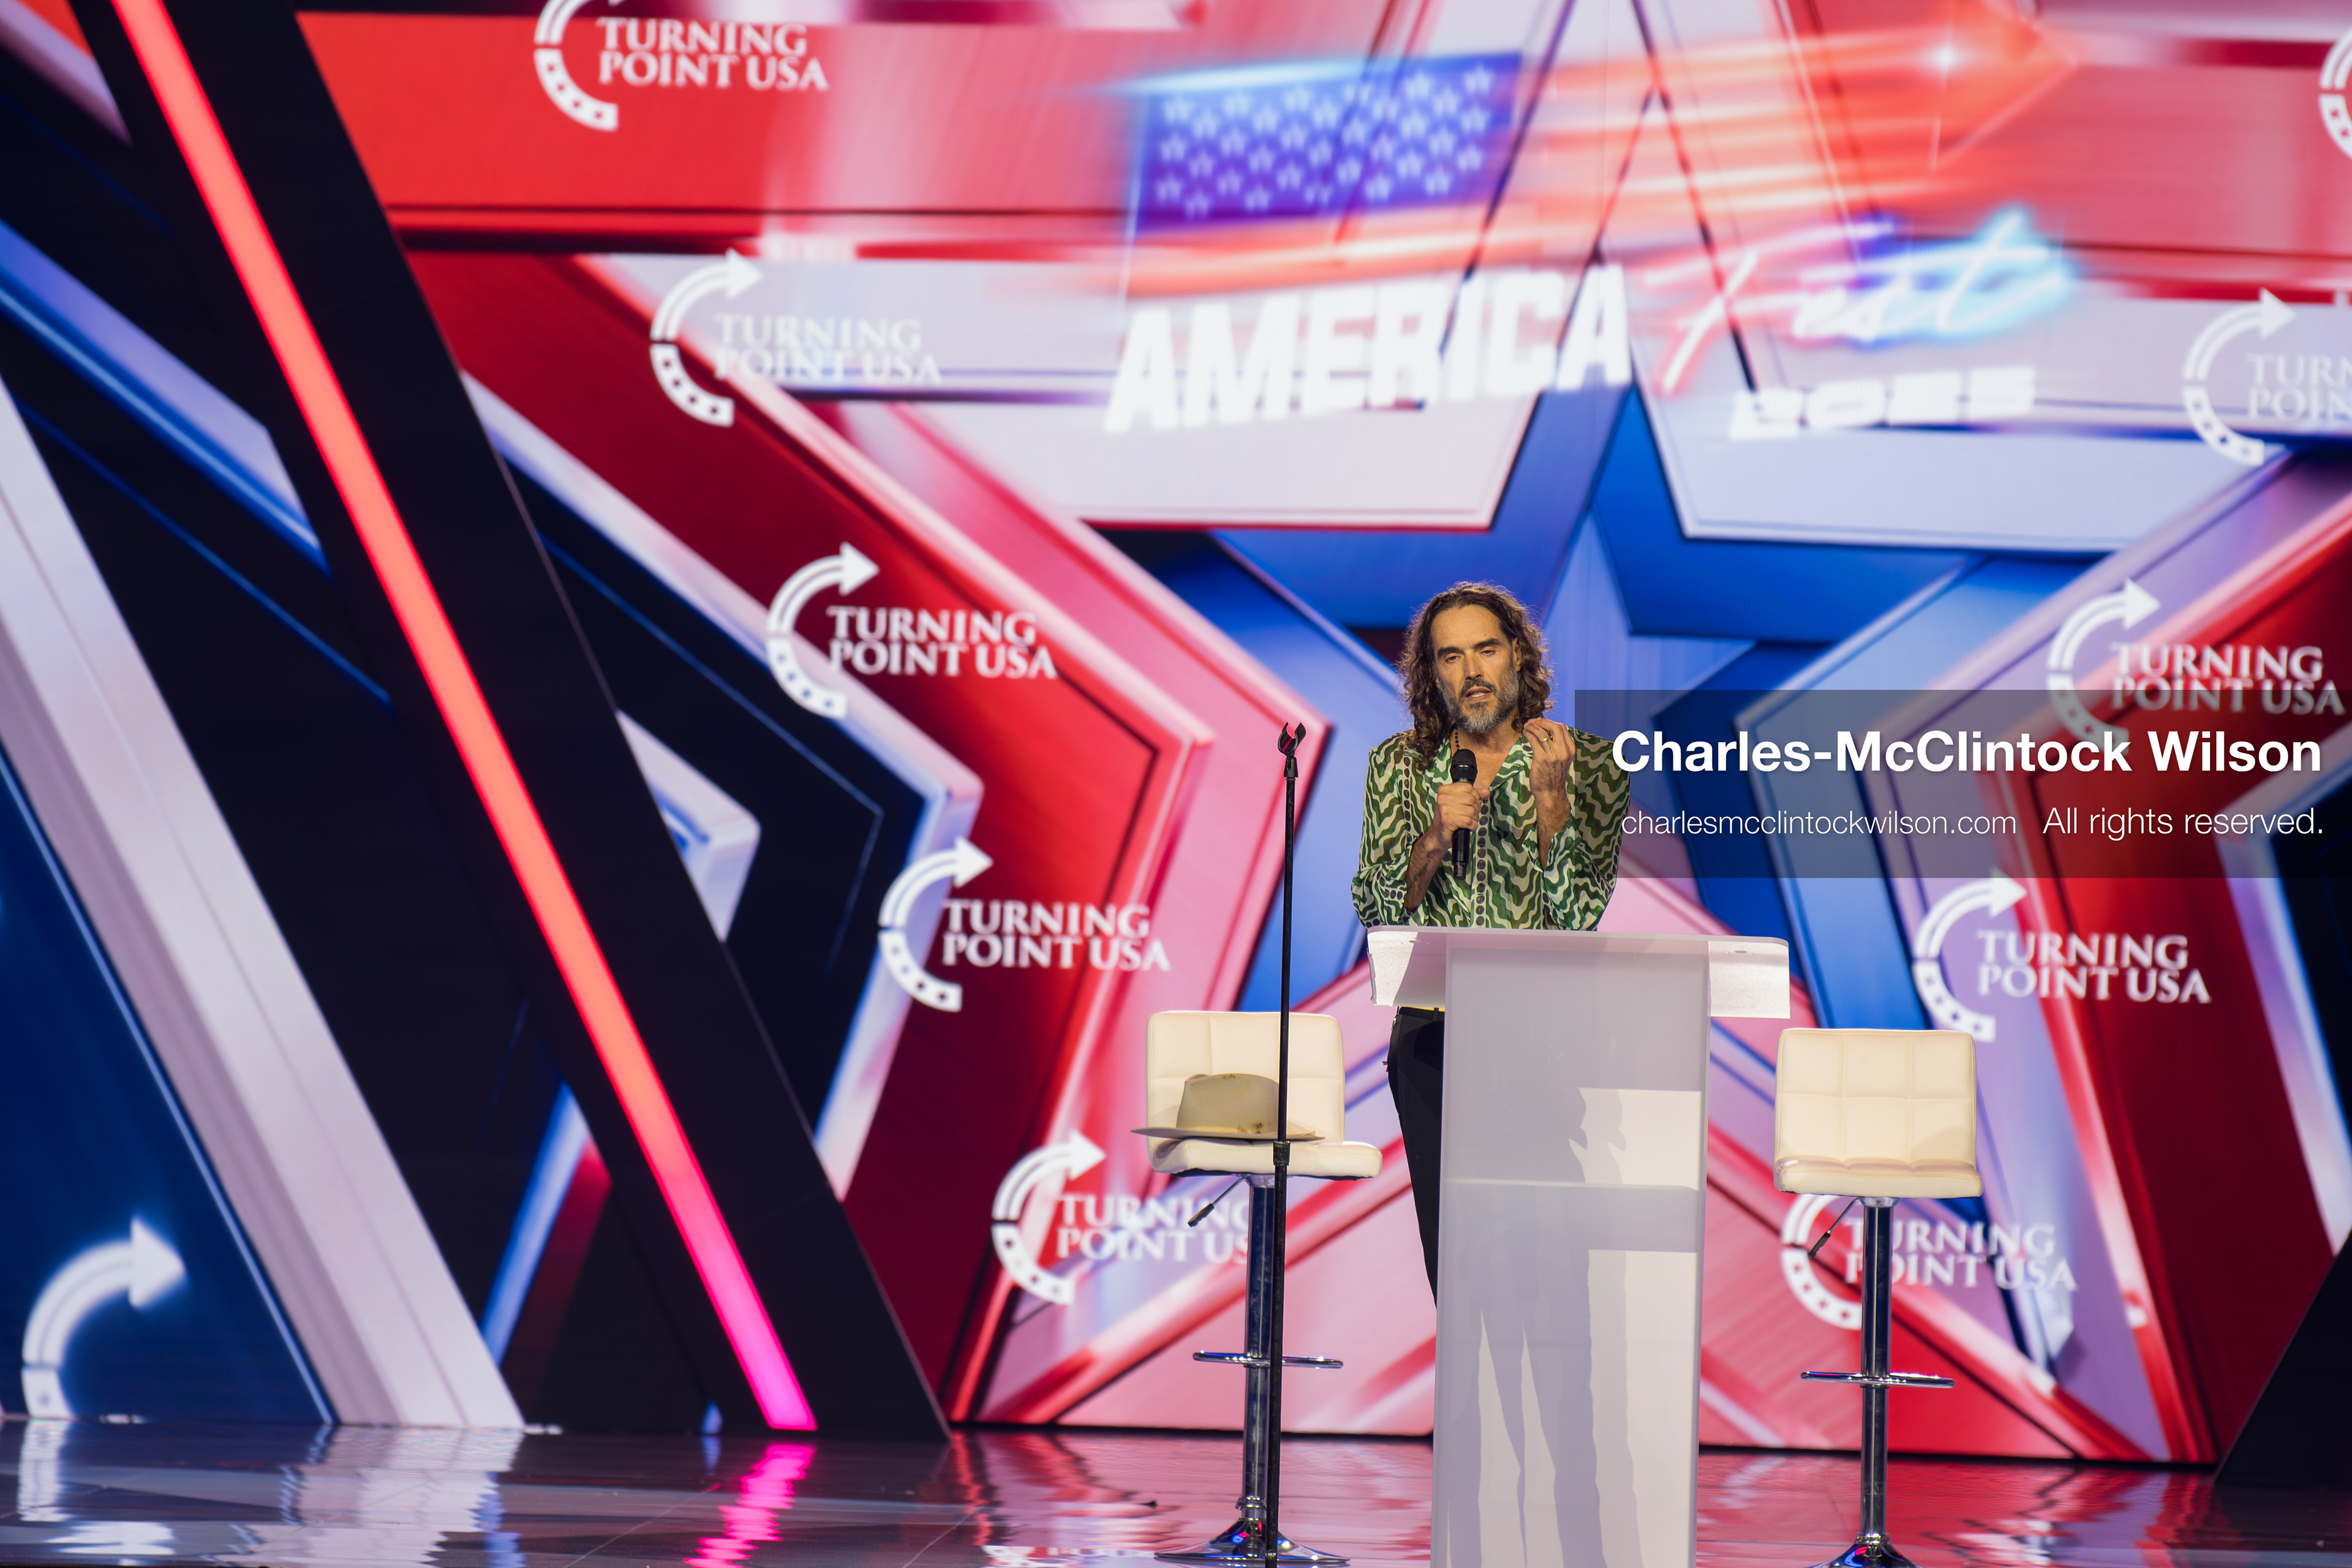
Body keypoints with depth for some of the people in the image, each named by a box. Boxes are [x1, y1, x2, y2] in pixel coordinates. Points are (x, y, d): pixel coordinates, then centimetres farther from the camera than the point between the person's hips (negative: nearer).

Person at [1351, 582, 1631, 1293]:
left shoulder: (1589, 766, 2)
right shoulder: (1398, 765, 9)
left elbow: (1580, 913, -7)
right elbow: (1376, 910, 1)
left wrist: (1550, 796, -17)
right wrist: (1434, 837, -15)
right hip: (1434, 1035, 2)